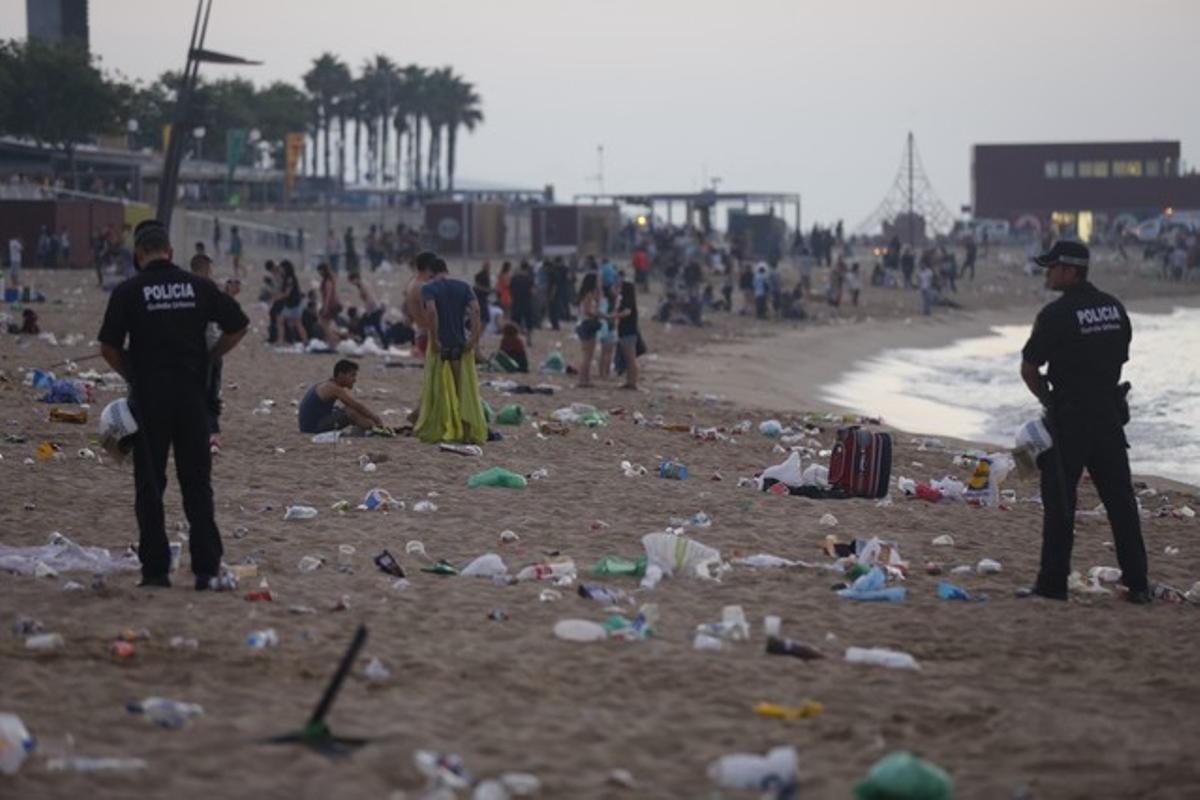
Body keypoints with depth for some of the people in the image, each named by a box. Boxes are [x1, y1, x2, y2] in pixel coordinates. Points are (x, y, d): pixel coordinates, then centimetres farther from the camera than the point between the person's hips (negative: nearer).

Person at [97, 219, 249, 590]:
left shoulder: (128, 292, -4)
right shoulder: (199, 287, 3)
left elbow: (109, 347, -7)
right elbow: (239, 327, 6)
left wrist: (132, 375, 9)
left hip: (148, 396, -2)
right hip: (192, 393, 2)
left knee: (150, 485, 6)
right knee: (197, 483, 7)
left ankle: (156, 569, 5)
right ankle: (207, 568, 4)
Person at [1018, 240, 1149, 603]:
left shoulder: (1056, 314, -13)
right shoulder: (1114, 308, 7)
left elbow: (1028, 369, -9)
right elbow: (1121, 357, 14)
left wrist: (1048, 400, 8)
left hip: (1069, 416, -6)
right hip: (1110, 414, 6)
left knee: (1059, 502, 2)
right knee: (1120, 498, 9)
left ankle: (1053, 583, 3)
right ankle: (1137, 583, 10)